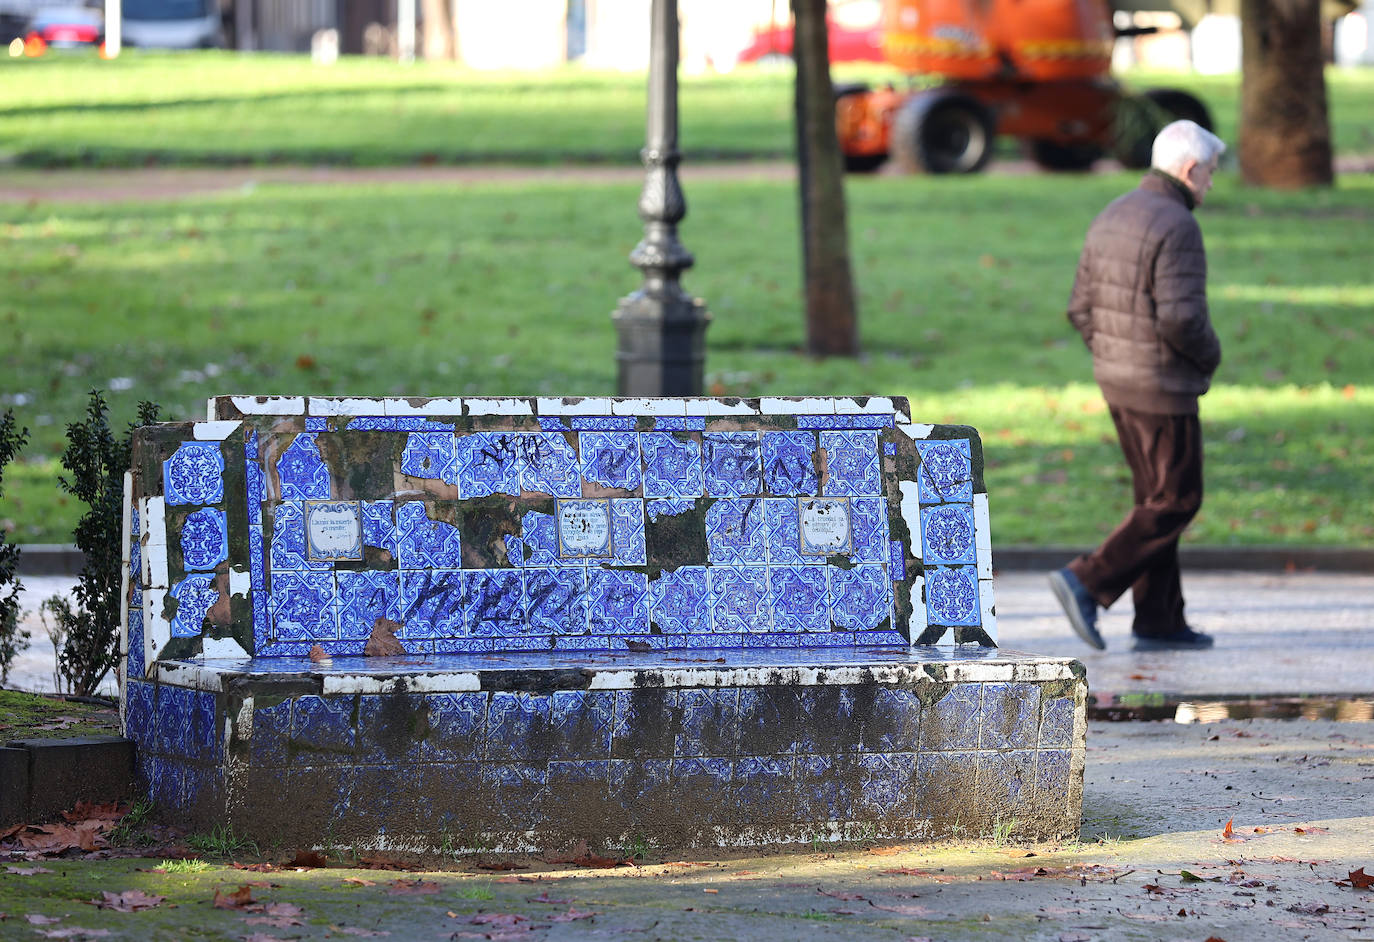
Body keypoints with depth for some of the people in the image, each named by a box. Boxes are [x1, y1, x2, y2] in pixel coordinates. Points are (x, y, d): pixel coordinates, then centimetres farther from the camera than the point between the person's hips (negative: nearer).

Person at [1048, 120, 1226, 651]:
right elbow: (1181, 317, -26)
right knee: (1175, 503, -1)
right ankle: (1088, 583, -11)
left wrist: (1121, 364, 16)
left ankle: (1158, 622, 14)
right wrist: (1211, 354, -6)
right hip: (1164, 390, -9)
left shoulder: (1112, 219, 8)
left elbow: (1082, 309, 10)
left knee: (1156, 499, 14)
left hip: (1117, 381, 9)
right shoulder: (1177, 227, -19)